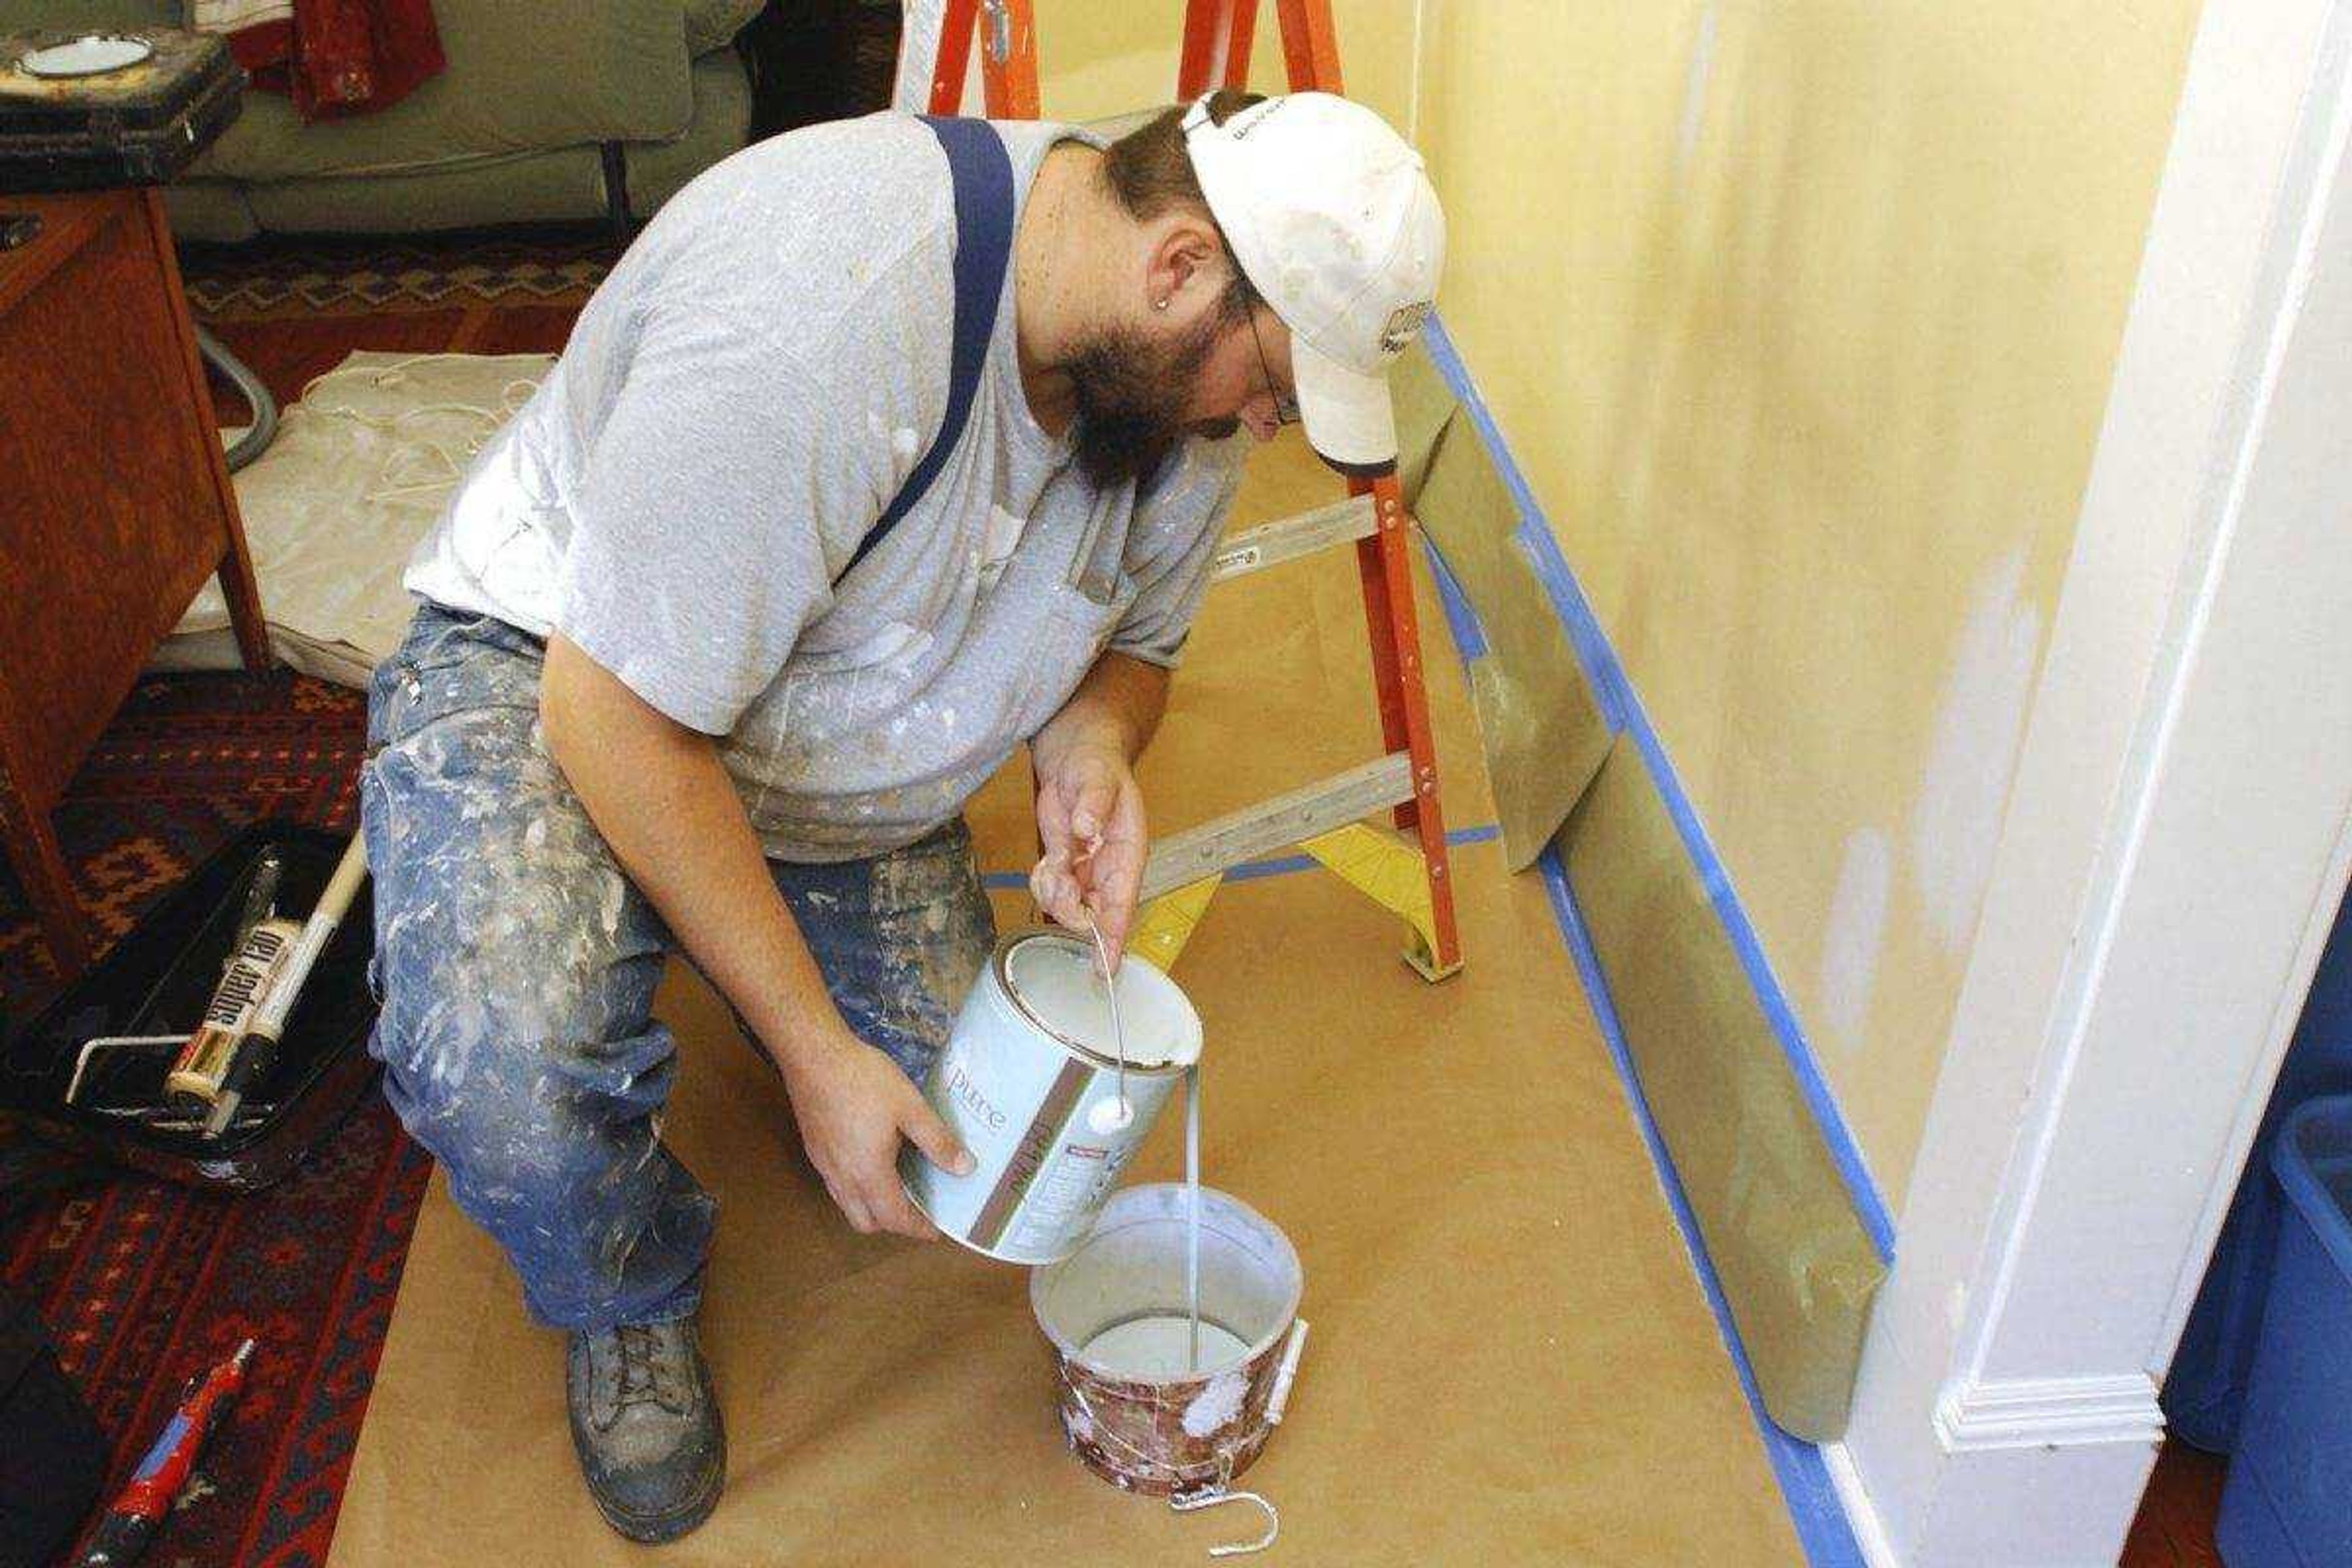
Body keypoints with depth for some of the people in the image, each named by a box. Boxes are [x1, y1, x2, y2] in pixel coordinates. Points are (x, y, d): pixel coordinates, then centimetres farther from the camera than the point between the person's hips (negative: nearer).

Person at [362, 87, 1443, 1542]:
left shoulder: (1183, 364, -12)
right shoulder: (815, 312, -38)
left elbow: (1136, 640, 5)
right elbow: (618, 709, -32)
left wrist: (1091, 749, -21)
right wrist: (815, 1050, -28)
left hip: (847, 773, 6)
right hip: (556, 667, -5)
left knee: (954, 1140, -3)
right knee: (502, 1071, -34)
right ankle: (634, 1305, 3)